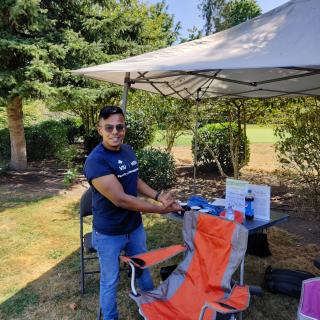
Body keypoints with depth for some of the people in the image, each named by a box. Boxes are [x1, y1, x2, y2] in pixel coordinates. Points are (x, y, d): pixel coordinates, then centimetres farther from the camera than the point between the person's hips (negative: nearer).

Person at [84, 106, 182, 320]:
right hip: (109, 234, -7)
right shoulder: (96, 161, -26)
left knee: (144, 269, 26)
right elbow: (121, 199, -30)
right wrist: (160, 209, -25)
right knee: (110, 281, 14)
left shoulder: (128, 151, -2)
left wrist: (159, 196, -3)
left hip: (135, 227, 7)